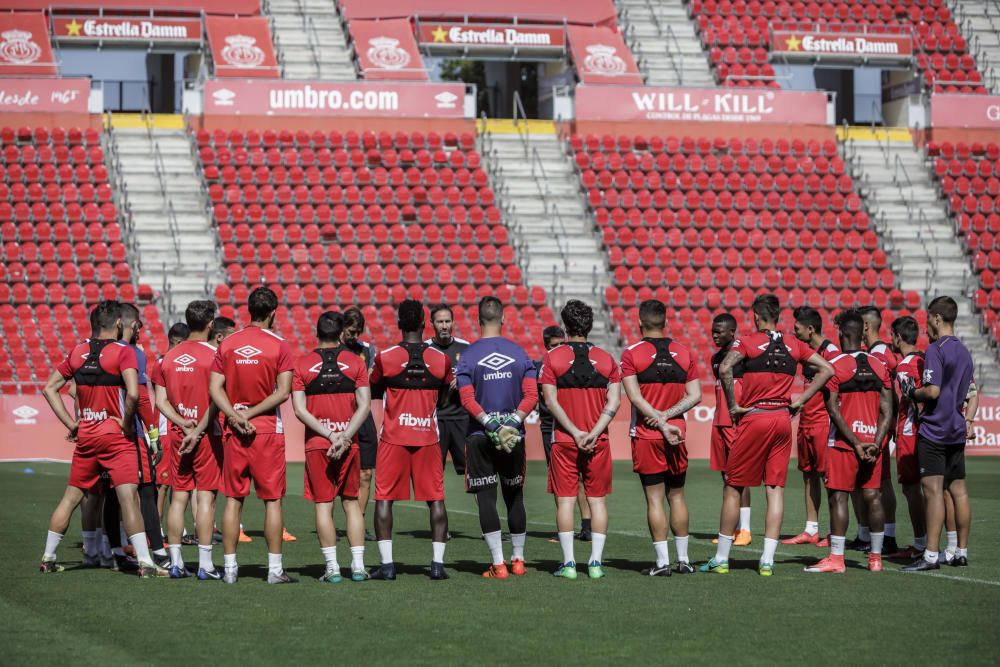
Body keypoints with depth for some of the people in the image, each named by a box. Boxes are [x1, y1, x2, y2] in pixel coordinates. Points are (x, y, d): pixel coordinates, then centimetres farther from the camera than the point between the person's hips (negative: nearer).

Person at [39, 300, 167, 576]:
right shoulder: (123, 352, -11)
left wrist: (71, 423, 8)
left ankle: (48, 558, 21)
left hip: (84, 436, 5)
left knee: (71, 497, 15)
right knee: (128, 497, -9)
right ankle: (145, 562, -13)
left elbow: (49, 389, 9)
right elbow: (133, 394, -24)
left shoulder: (77, 353, 6)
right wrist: (126, 423, -9)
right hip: (116, 438, -5)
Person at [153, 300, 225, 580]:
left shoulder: (168, 357, 8)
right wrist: (198, 430, -10)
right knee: (206, 496, -3)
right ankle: (205, 564, -4)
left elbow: (161, 401, 5)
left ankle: (176, 563, 9)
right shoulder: (213, 355, -9)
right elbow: (215, 400, -14)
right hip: (207, 434, -5)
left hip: (177, 434, 5)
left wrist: (182, 422, -3)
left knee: (179, 496, 9)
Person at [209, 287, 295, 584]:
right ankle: (275, 568, 0)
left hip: (234, 429, 3)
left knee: (233, 499, 7)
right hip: (269, 430, -3)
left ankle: (230, 568, 7)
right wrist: (252, 413, -9)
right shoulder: (279, 345, -5)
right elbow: (283, 391, -12)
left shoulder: (227, 344, 5)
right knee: (272, 500, 2)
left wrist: (235, 415, -8)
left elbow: (215, 388, -1)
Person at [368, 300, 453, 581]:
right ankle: (437, 563, 2)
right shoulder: (441, 360, 0)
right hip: (428, 438, 2)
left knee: (384, 499, 4)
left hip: (393, 438, -2)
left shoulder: (385, 358, -6)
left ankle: (387, 564, -2)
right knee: (436, 499, 7)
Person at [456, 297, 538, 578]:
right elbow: (531, 395, -6)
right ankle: (517, 559, 21)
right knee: (514, 496, 14)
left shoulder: (468, 355, -3)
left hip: (480, 437, -2)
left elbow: (467, 399, -12)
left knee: (486, 498, -1)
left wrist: (490, 423, -15)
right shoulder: (519, 353, 3)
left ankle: (498, 563, -6)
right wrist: (512, 421, -12)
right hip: (514, 437, 2)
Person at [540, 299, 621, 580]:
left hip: (564, 441, -2)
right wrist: (594, 433, -8)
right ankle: (596, 562, 4)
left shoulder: (552, 358, -1)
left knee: (565, 500, 2)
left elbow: (551, 401, -8)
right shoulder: (606, 359, 5)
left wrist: (576, 433, -9)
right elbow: (614, 402, -3)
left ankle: (568, 562, 0)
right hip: (599, 441, 2)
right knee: (597, 499, 7)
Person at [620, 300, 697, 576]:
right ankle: (683, 559, 15)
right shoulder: (684, 353, 5)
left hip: (646, 436, -3)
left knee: (655, 499, -1)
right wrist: (667, 416, -6)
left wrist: (662, 423, -12)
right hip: (677, 434, 3)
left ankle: (662, 561, -2)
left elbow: (635, 396, -13)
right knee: (676, 496, 13)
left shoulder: (631, 354, -5)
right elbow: (695, 396, 1)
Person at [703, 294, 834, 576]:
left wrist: (732, 405, -11)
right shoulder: (793, 345, 9)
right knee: (776, 489, 5)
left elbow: (725, 368, -21)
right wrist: (800, 400, 10)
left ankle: (721, 558, 10)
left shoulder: (747, 341, -4)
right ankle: (767, 560, 1)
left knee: (733, 488, 6)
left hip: (754, 417, -4)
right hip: (783, 419, 4)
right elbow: (826, 369, 12)